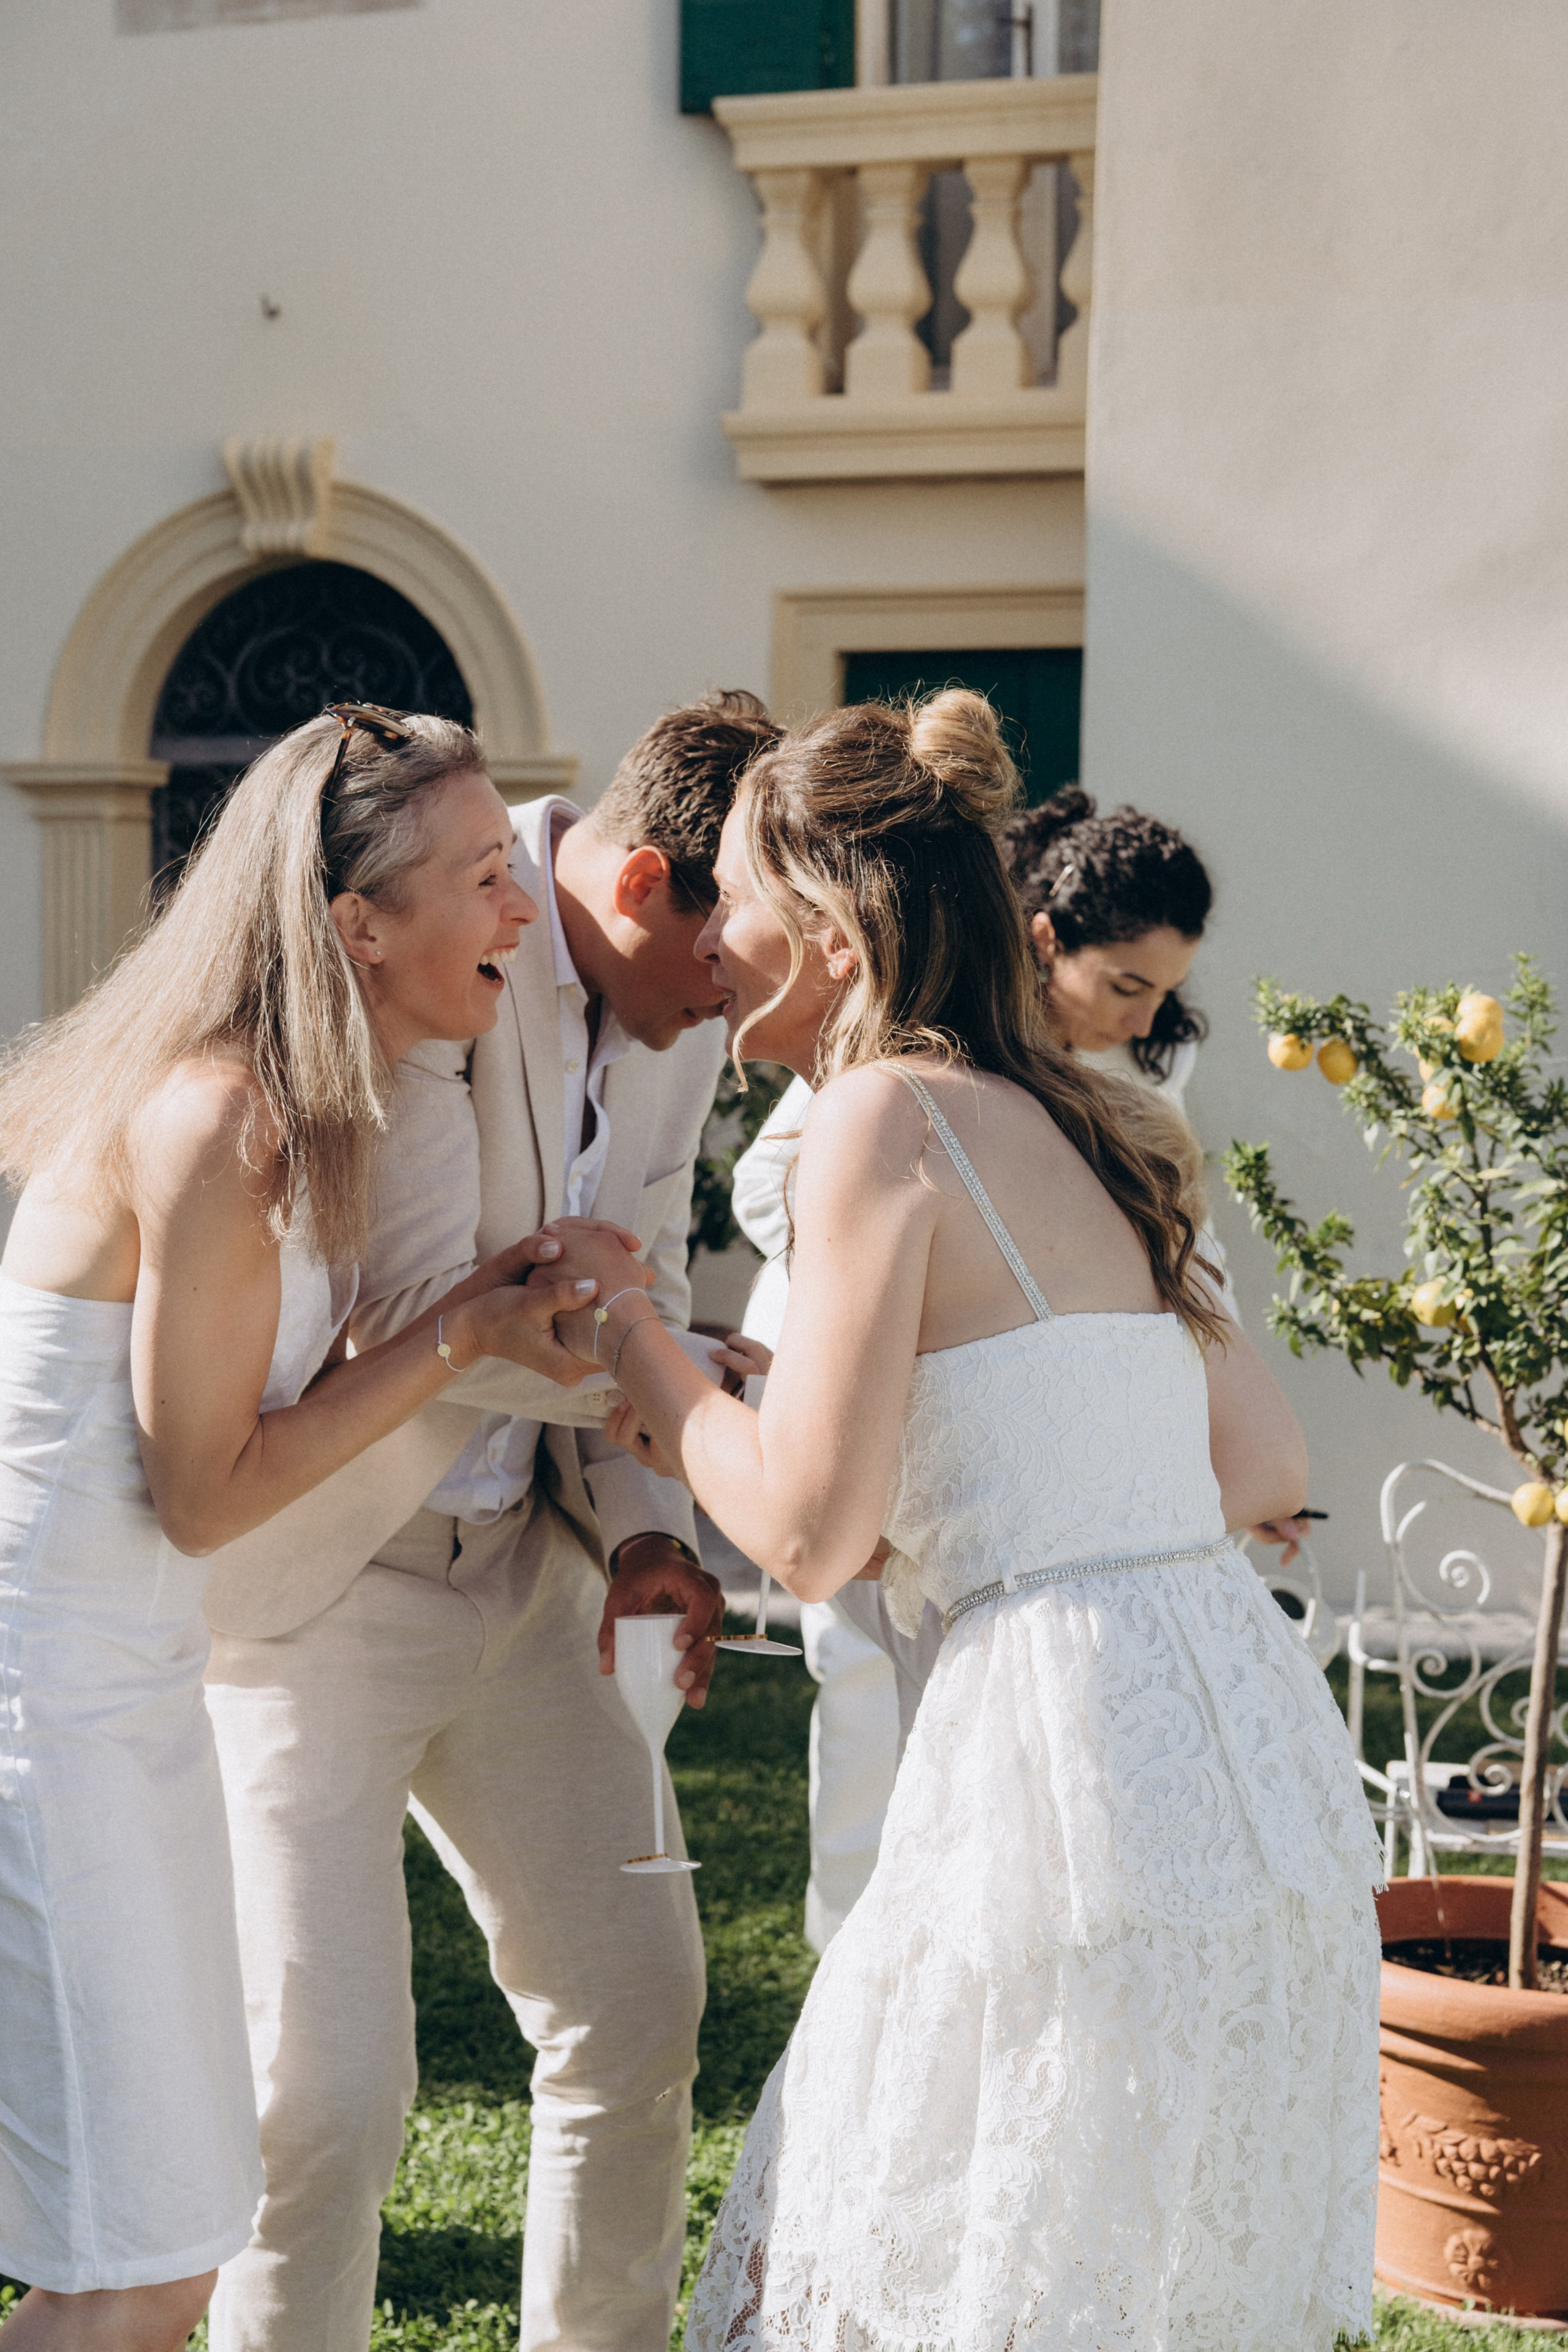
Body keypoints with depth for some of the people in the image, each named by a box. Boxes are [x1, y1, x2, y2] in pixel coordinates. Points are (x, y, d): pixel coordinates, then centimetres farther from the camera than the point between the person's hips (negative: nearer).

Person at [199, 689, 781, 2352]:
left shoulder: (677, 1011, 2)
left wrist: (639, 1524, -2)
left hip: (523, 1570, 8)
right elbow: (415, 1311, -28)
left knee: (637, 2002, 15)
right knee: (331, 2088, -7)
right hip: (316, 1578, -8)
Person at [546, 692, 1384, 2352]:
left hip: (1083, 1737, -9)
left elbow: (808, 1537, -11)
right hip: (1250, 1732, 9)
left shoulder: (890, 1114, -8)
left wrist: (624, 1334, 4)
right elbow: (1265, 1470, 17)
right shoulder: (1074, 1126, 16)